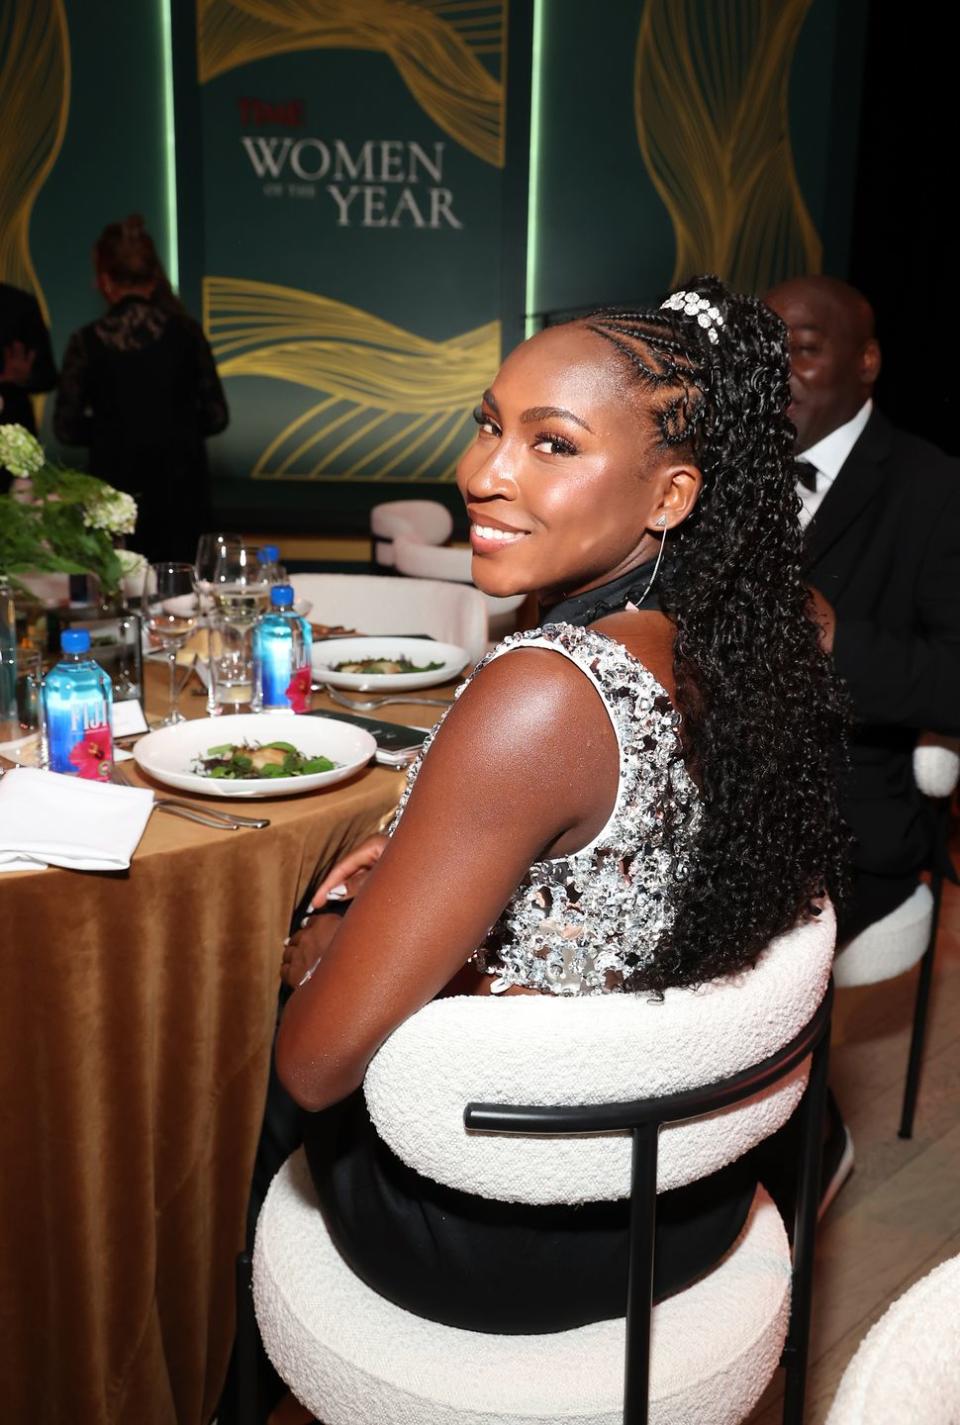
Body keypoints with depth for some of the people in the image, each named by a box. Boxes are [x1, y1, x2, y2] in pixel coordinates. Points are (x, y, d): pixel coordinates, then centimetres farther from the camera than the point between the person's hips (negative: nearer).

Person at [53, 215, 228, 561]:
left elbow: (67, 428, -4)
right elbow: (215, 417, -2)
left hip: (116, 487, -1)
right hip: (180, 485, 1)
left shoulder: (87, 342, -8)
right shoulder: (185, 331, -5)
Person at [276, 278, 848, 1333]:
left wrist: (321, 953, -7)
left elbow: (316, 1062, -28)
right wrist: (425, 863, 3)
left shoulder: (540, 696, -34)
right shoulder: (746, 649, -10)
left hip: (505, 1244, -6)